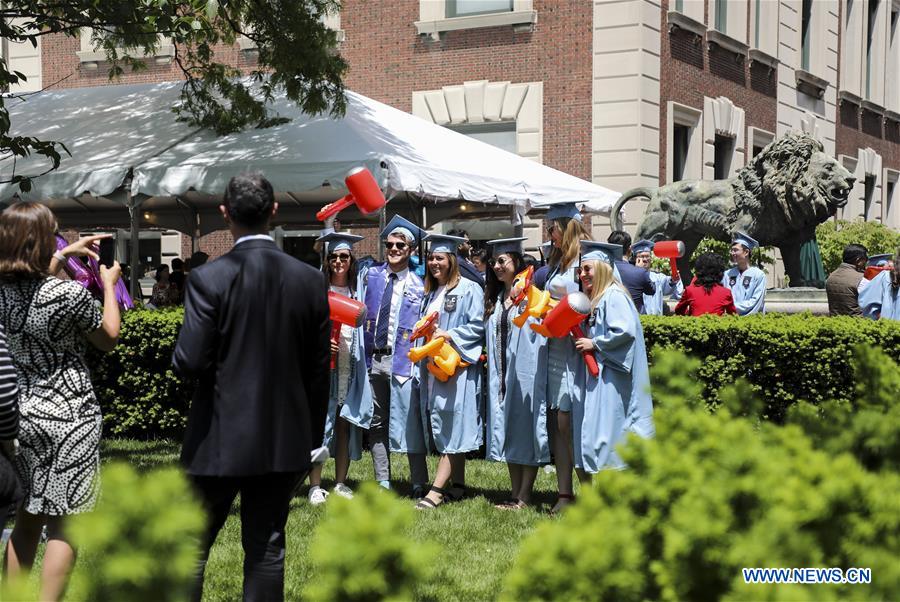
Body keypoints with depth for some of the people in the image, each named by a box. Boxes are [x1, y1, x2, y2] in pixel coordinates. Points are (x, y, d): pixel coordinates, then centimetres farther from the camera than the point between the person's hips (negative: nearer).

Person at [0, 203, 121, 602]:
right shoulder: (72, 294, -18)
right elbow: (108, 339, 0)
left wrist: (65, 255, 29)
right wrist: (109, 285, 11)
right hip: (70, 415, -6)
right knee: (62, 525, 2)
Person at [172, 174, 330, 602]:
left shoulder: (208, 278, -13)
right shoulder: (310, 280, -1)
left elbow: (190, 363, -16)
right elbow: (319, 369, 4)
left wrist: (181, 356, 8)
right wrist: (311, 438, 14)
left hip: (221, 439, -3)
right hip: (284, 439, 3)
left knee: (191, 549, 9)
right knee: (266, 549, 11)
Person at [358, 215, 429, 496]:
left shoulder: (418, 286, 4)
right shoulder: (369, 275, 10)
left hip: (401, 360, -3)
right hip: (372, 359, 3)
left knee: (409, 422, -5)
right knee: (376, 423, 7)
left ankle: (419, 485, 3)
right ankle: (382, 483, 14)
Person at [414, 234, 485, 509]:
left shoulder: (469, 289, -4)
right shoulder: (430, 293, 19)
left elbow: (477, 327, -10)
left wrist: (449, 335, -18)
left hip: (456, 365, -8)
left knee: (451, 427, -10)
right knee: (450, 430, 8)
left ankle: (437, 491, -15)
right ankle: (457, 485, 13)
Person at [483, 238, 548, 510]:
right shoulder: (496, 298, 15)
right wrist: (489, 357, 10)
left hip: (525, 372, -7)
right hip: (502, 374, 8)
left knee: (526, 430, -2)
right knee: (508, 430, 9)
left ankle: (524, 495, 2)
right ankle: (515, 491, 16)